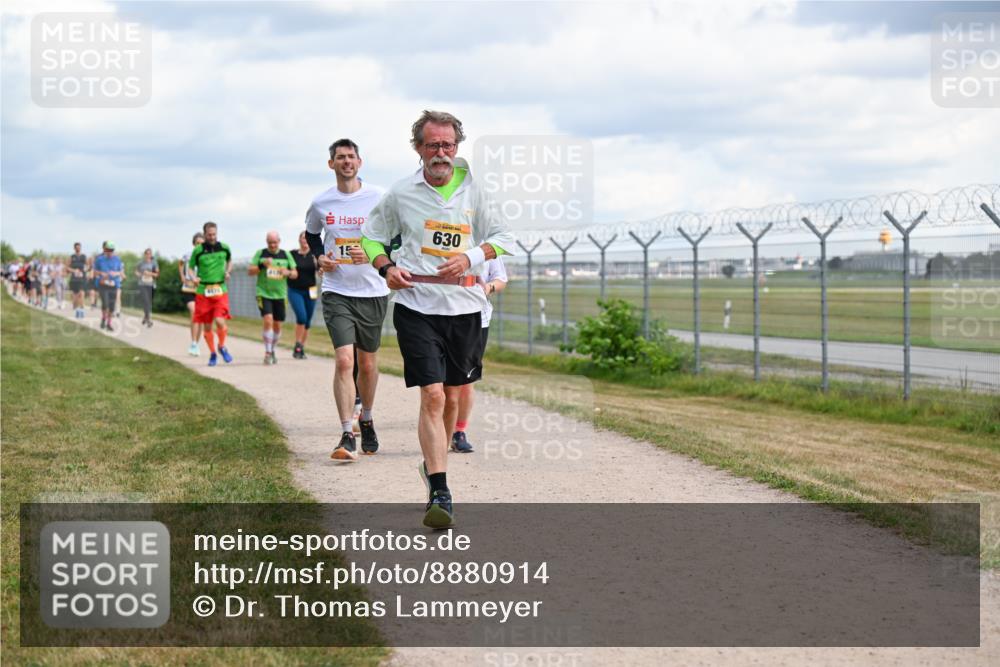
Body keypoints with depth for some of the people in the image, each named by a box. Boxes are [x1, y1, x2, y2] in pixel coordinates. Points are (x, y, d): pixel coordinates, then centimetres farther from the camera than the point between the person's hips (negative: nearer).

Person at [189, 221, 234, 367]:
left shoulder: (224, 248, 1)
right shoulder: (198, 251, -5)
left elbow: (229, 260, 21)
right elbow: (190, 267, 7)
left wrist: (227, 272, 1)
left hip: (220, 291, 0)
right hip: (203, 291, 0)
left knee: (220, 321, -16)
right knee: (207, 326, 4)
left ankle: (222, 347, 10)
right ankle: (212, 354, 22)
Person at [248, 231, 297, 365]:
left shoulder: (286, 255, 8)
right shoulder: (260, 254, 1)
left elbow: (295, 273, 10)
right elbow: (250, 271, -1)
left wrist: (288, 272, -13)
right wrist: (262, 265, -18)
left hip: (280, 295, 3)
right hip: (263, 294, -3)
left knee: (277, 325, 8)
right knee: (268, 320, -18)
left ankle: (272, 350, 29)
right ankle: (267, 353, -13)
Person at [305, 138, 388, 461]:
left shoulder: (379, 198, -3)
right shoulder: (321, 203, 2)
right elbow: (311, 235, 22)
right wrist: (320, 257, 2)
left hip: (373, 291, 0)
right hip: (336, 292, 0)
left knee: (367, 364, 11)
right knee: (344, 361, -14)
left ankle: (366, 420, 36)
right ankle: (347, 437, -13)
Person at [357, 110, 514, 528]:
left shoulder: (473, 191, 3)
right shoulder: (401, 194, 1)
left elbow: (503, 238, 9)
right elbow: (371, 235, 14)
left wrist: (469, 258, -9)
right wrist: (386, 268, -5)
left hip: (465, 308, 2)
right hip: (416, 308, -2)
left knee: (452, 397, 14)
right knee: (432, 396, -14)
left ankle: (434, 465, 38)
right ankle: (439, 494, -18)